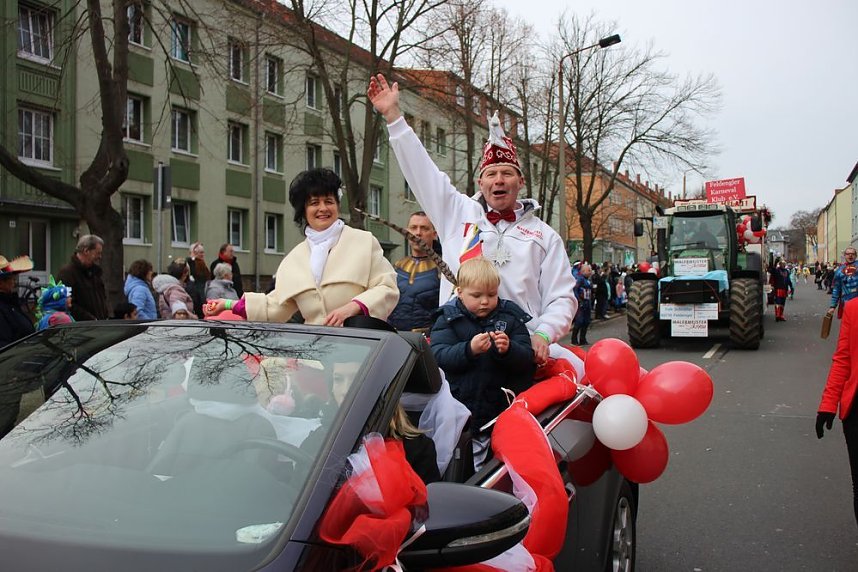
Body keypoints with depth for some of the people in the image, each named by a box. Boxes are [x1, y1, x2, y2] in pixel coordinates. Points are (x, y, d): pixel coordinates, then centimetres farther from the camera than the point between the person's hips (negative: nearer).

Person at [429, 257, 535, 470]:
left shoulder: (511, 317, 4)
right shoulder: (447, 319, 1)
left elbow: (527, 359, -2)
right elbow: (439, 356, -13)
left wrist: (509, 350, -23)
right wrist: (469, 349, -28)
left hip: (502, 408, 1)